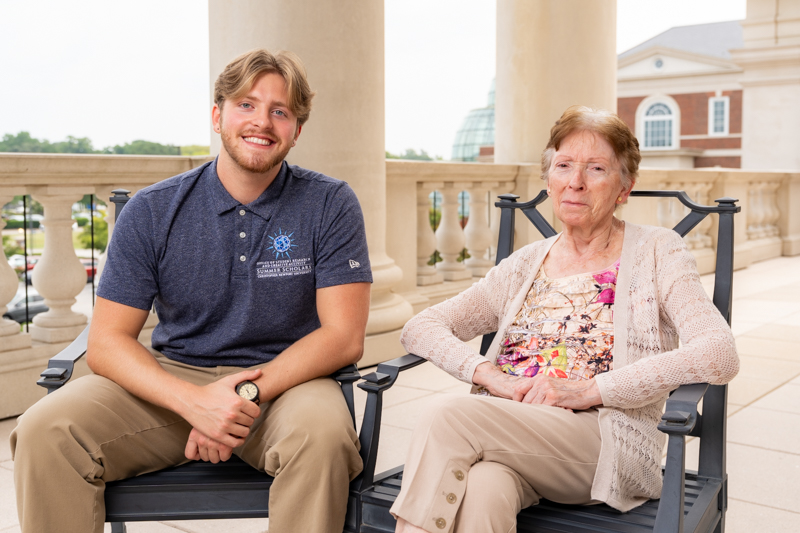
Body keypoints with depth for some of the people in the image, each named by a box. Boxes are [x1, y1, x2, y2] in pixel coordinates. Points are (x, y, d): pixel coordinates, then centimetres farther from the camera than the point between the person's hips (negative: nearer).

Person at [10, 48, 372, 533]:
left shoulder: (330, 205, -4)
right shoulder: (152, 212, -1)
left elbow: (344, 336, -9)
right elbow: (107, 343, -4)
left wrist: (245, 395, -20)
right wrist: (194, 400, -22)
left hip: (287, 379, -1)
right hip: (172, 380, 2)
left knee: (323, 433, -35)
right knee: (44, 431, -21)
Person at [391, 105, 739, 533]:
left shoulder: (656, 253, 6)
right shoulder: (525, 266, 18)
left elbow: (719, 356, -10)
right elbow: (420, 328, 12)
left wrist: (588, 389, -15)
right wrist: (488, 375, -8)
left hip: (610, 448, -3)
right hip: (507, 438, 3)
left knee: (444, 421, -28)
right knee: (480, 493, -35)